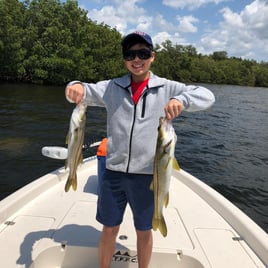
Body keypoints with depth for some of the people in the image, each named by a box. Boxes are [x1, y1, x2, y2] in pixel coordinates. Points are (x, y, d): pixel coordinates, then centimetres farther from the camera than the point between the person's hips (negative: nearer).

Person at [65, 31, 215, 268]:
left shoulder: (166, 88, -3)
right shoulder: (112, 87, 3)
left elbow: (207, 96, -11)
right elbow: (85, 92, 3)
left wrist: (182, 100, -33)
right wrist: (76, 86, -21)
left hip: (147, 174, -1)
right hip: (113, 172, 2)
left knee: (144, 231, 18)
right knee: (109, 230, 17)